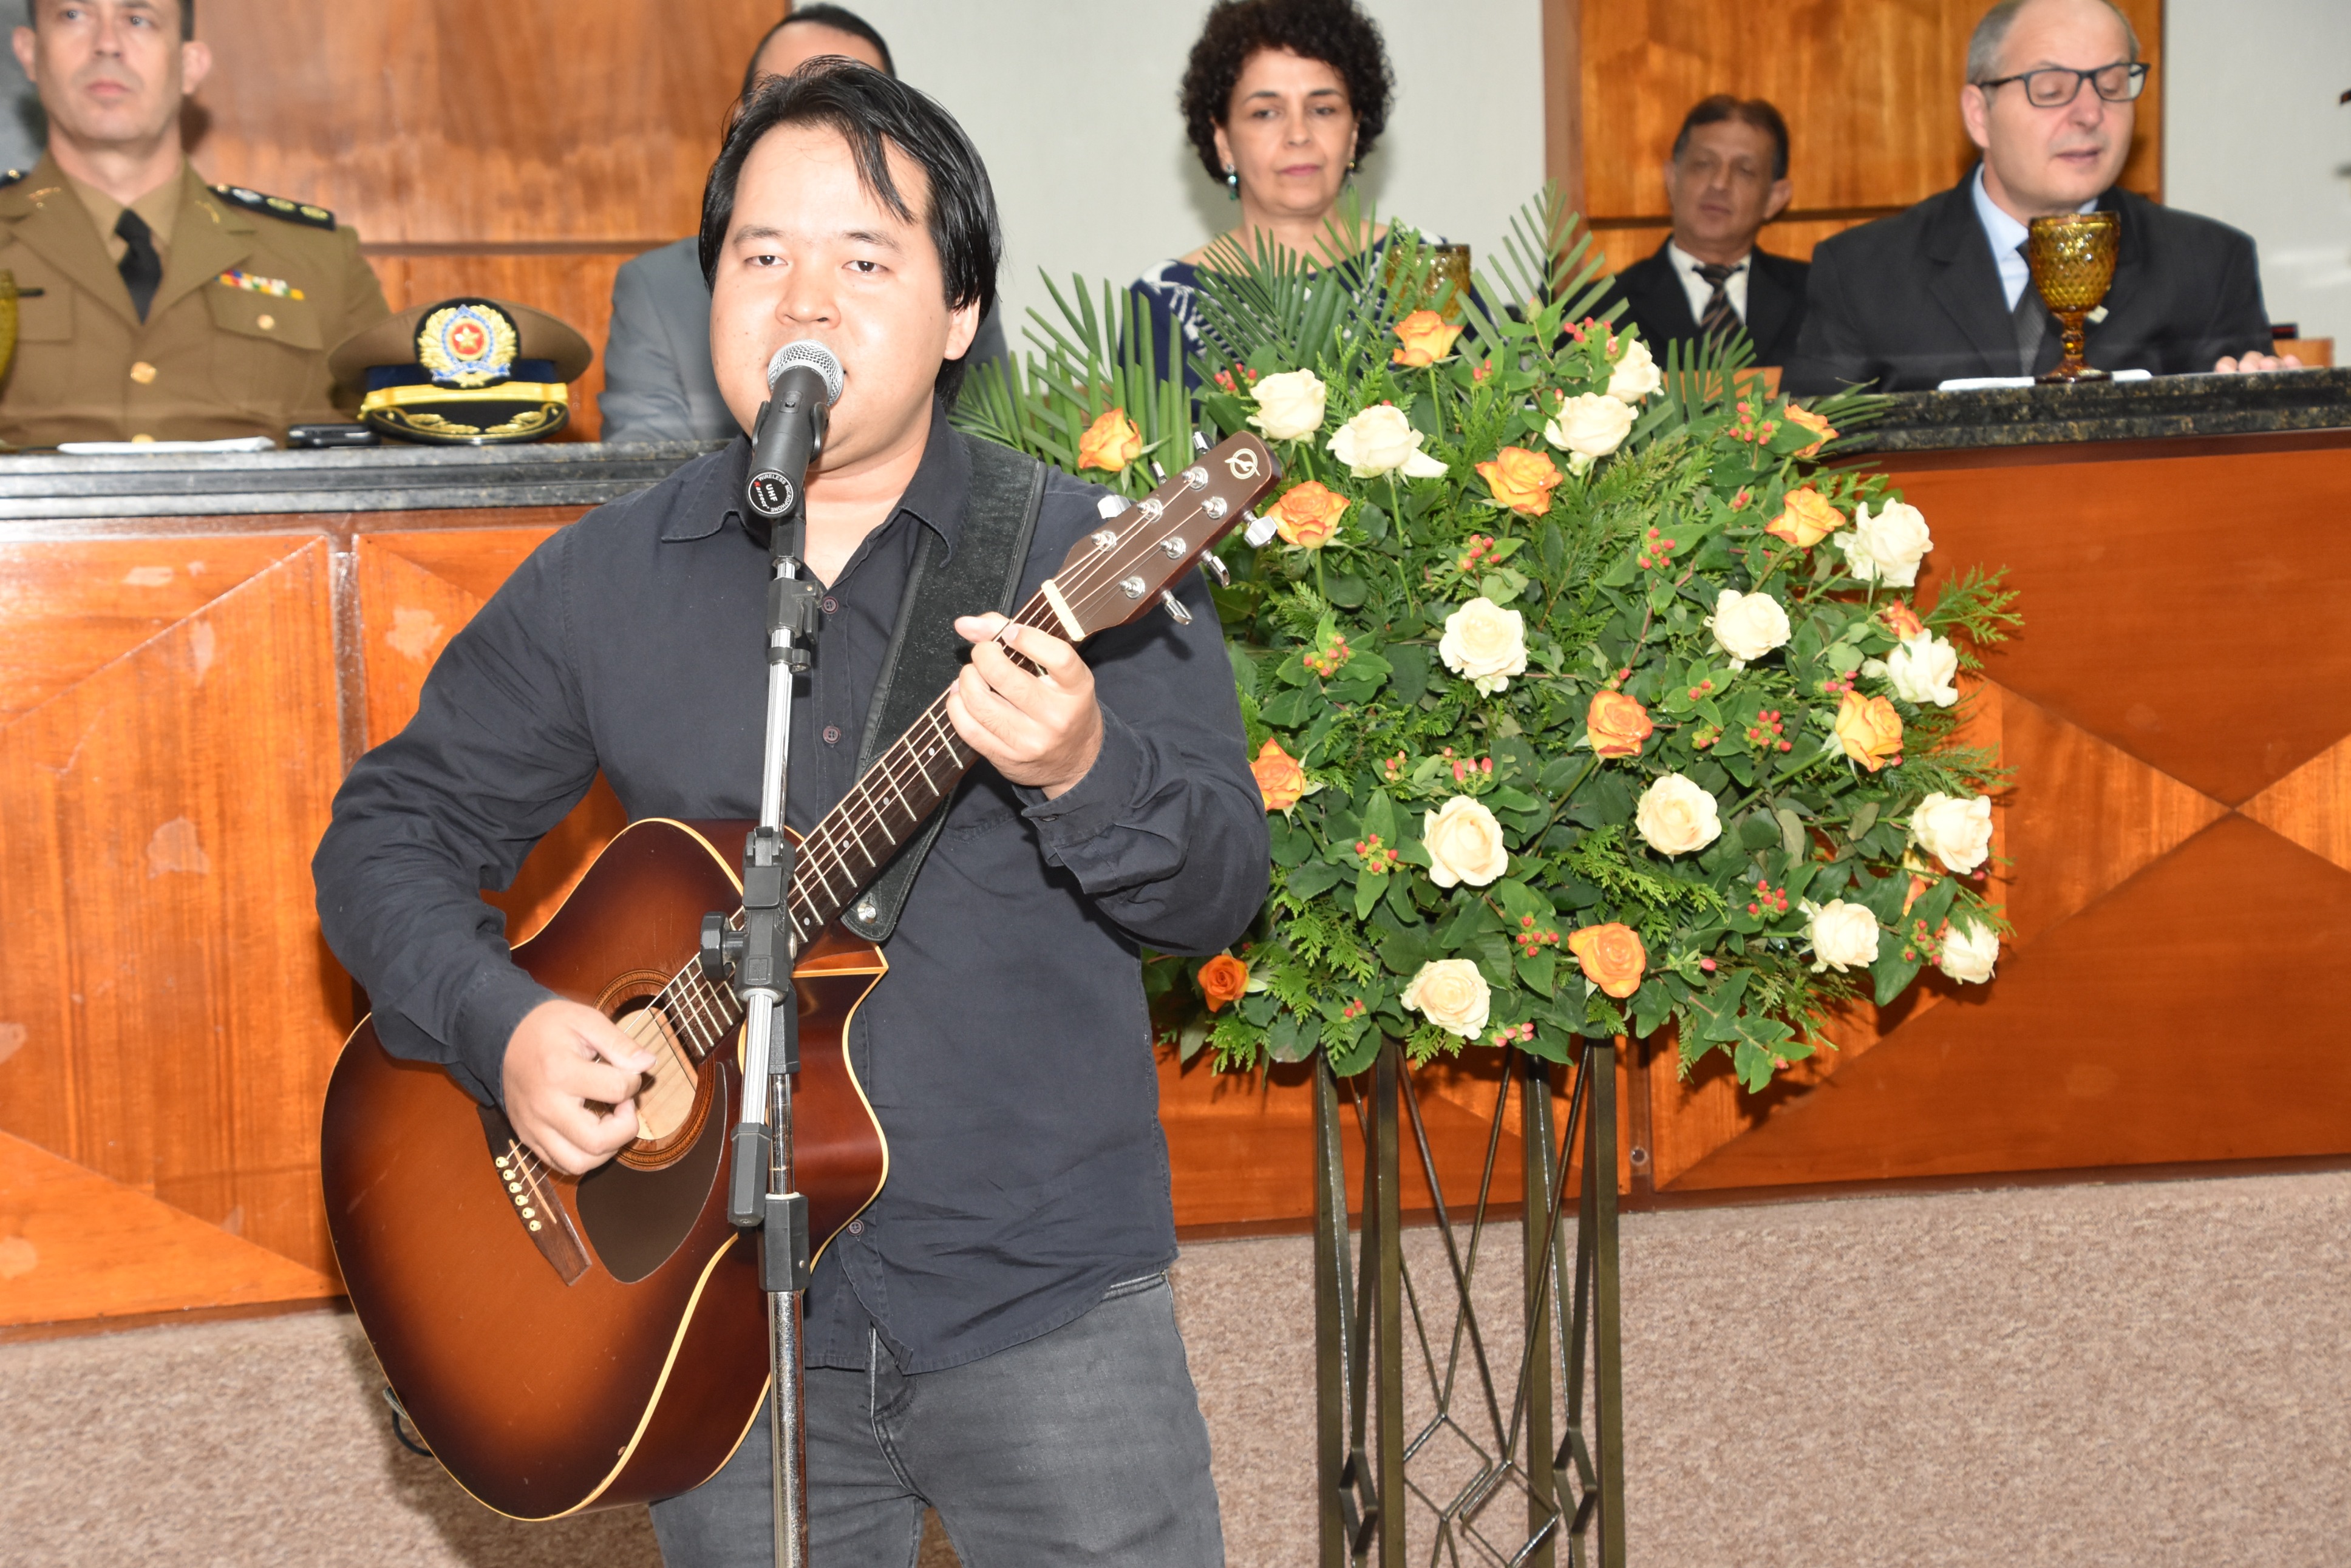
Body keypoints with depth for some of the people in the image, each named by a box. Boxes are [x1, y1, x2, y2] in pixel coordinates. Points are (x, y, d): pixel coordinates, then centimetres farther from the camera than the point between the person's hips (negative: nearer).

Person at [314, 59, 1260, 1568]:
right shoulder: (603, 580, 4)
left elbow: (1223, 890, -9)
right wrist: (505, 1025, -10)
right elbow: (392, 832, 8)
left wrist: (1082, 773, -29)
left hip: (1048, 1302, -1)